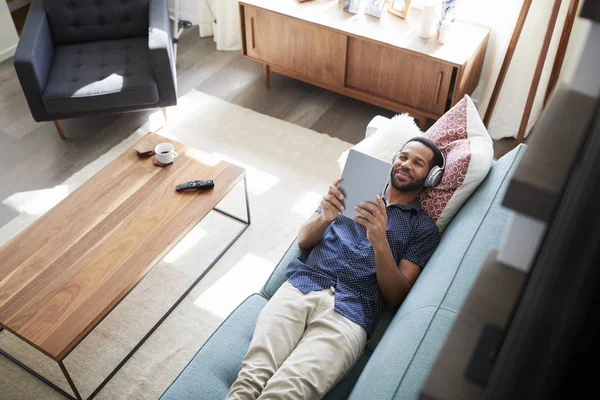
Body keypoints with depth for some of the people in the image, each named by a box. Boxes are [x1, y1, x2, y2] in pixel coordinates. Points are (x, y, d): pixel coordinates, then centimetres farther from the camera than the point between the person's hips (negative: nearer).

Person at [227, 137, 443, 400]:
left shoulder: (425, 229, 13)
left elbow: (395, 299, 4)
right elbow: (303, 240, 17)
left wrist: (380, 242, -12)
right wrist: (325, 218, -6)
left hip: (350, 312, -2)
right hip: (301, 287, 2)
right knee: (251, 377, -23)